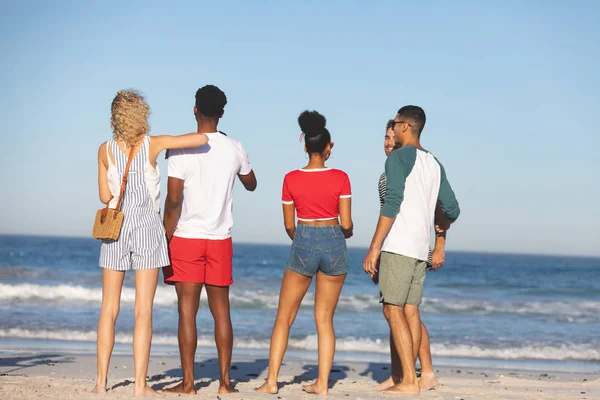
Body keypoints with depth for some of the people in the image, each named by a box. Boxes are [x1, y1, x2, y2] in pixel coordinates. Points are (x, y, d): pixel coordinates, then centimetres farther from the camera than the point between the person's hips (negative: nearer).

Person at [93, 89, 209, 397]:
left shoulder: (105, 150, 1)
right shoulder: (154, 144, -4)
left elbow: (105, 196, 3)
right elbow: (202, 139, -7)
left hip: (115, 228, 2)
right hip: (147, 226, -2)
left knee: (109, 308, 9)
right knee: (143, 310, 0)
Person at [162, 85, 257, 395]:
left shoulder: (181, 149, -9)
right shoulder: (234, 149, 2)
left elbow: (173, 200, -13)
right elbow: (251, 184, 20)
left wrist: (166, 241, -5)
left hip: (187, 239, -3)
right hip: (220, 240, 3)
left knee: (187, 311, 0)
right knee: (221, 311, 9)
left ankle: (188, 383, 1)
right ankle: (225, 381, 11)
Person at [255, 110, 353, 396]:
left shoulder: (291, 180, -4)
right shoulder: (340, 178, -6)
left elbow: (289, 226, 2)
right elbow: (346, 224, -6)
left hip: (303, 244, 0)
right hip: (334, 244, 1)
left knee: (284, 317, 9)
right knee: (325, 319, 10)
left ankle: (272, 381, 3)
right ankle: (322, 384, 8)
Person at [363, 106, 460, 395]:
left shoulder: (398, 158, -7)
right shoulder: (434, 164, 16)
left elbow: (392, 203, -16)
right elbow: (452, 209, 16)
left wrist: (374, 248, -16)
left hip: (398, 245, -8)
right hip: (421, 247, 8)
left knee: (393, 310, -7)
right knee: (410, 311, 8)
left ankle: (409, 381, -11)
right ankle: (409, 379, 9)